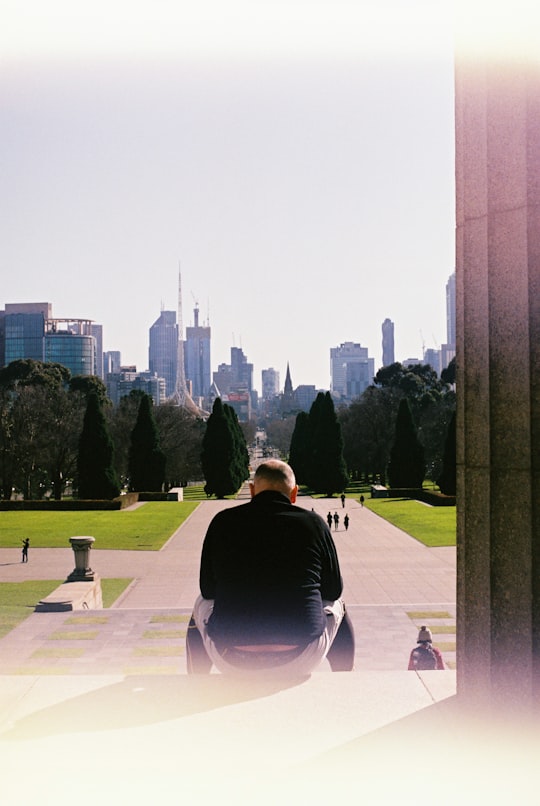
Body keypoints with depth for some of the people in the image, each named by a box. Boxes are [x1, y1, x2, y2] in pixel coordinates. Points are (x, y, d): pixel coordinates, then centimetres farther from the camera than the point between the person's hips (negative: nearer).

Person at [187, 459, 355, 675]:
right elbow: (334, 590, 10)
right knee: (336, 606, 32)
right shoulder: (313, 523, 0)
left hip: (231, 662, 1)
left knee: (201, 605, 34)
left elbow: (207, 590, 12)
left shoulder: (223, 521, 3)